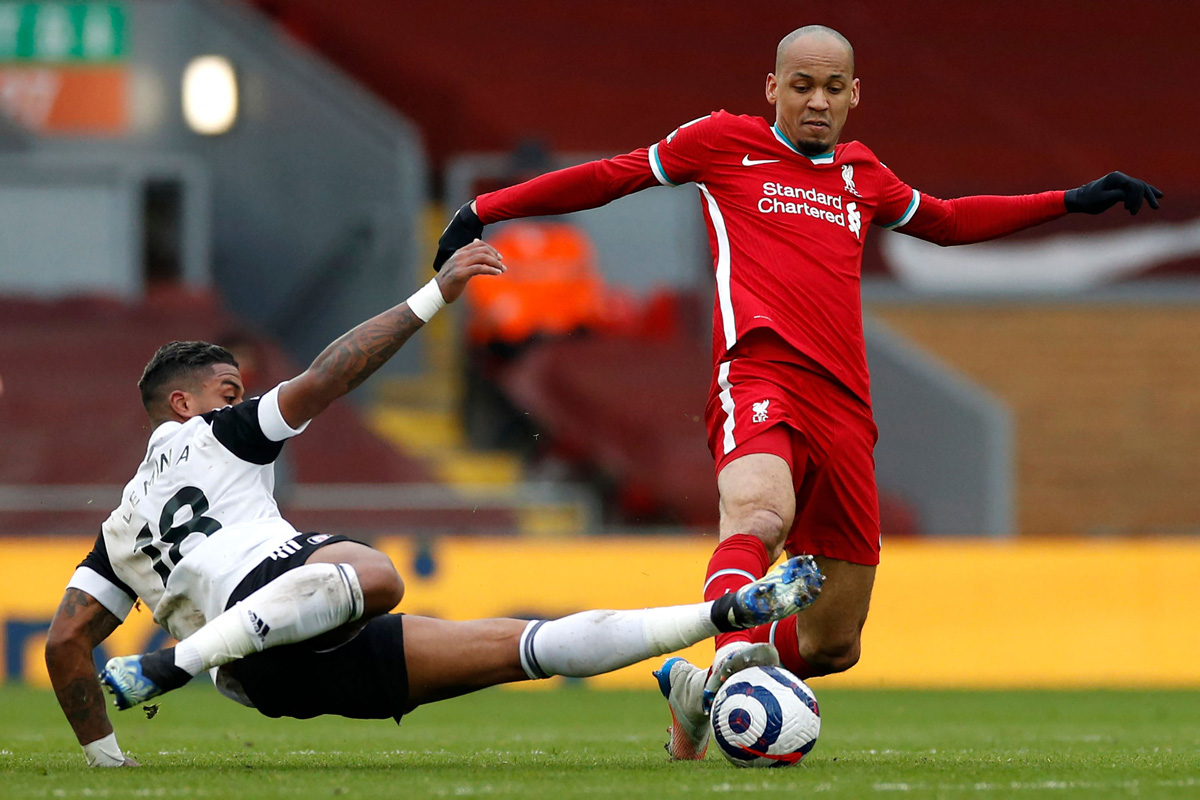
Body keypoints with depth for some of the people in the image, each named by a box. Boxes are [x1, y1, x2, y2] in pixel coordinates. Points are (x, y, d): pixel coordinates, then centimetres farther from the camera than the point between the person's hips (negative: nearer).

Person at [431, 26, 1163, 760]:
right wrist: (485, 210, 21)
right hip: (759, 376, -6)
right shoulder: (726, 143, 13)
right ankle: (735, 659, -63)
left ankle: (698, 688, 29)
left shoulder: (862, 174, 25)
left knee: (834, 645, 6)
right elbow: (610, 178, 21)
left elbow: (947, 221, 42)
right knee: (761, 512, -40)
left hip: (844, 409, 6)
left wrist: (1072, 202, 40)